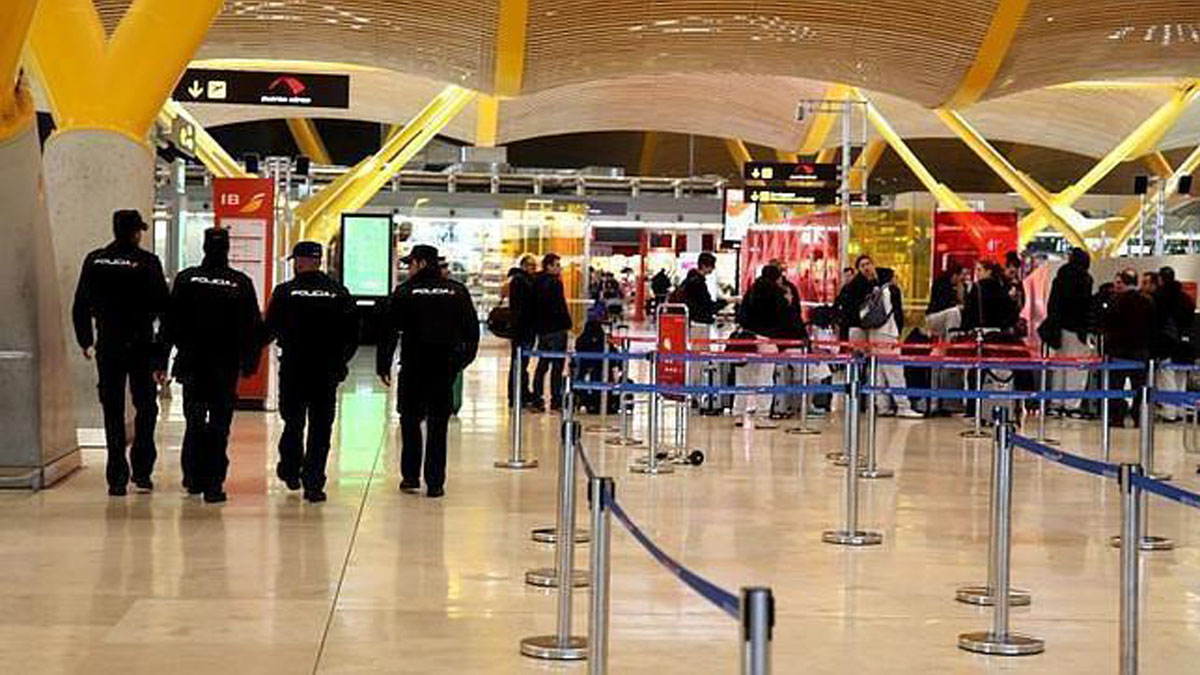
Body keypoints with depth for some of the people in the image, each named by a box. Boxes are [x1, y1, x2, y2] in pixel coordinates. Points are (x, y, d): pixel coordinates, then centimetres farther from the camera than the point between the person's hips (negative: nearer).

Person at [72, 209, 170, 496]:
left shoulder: (95, 261, 2)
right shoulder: (147, 262, -7)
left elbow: (81, 305, 5)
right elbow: (163, 306, -8)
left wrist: (85, 339, 15)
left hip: (108, 346, 2)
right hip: (141, 345, -2)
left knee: (113, 411, 6)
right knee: (145, 408, 12)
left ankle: (117, 478, 4)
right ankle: (142, 471, 7)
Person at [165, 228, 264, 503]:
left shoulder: (186, 279, -3)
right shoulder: (241, 284, -4)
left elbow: (172, 321, -1)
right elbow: (253, 328, -1)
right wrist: (249, 361, 8)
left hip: (192, 364, 1)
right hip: (227, 366, -1)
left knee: (194, 422, 14)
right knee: (219, 426, 1)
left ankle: (194, 478, 18)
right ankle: (214, 484, -3)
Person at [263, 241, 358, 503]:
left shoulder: (285, 292, -7)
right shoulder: (339, 293, 0)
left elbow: (270, 331, -5)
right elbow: (353, 334, 3)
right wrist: (341, 361, 14)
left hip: (293, 368, -1)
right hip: (328, 371, 1)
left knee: (293, 422, 17)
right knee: (321, 427, 4)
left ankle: (290, 470, 26)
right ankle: (314, 484, 1)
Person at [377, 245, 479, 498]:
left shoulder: (405, 292, -4)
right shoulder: (457, 292, 5)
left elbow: (389, 332, -5)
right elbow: (472, 329, 9)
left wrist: (383, 365, 0)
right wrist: (463, 359, 19)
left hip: (413, 367, -2)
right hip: (446, 367, 2)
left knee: (410, 420, 12)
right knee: (438, 425, 5)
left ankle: (410, 476, 10)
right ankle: (435, 483, 4)